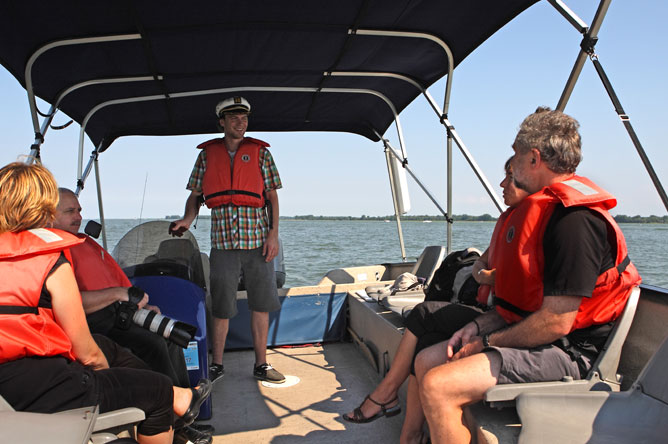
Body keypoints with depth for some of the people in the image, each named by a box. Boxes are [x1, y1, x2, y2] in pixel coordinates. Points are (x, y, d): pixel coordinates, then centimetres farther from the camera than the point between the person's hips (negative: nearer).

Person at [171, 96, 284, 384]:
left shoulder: (260, 152, 9)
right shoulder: (207, 154, 12)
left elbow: (272, 196, 6)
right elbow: (195, 194, 13)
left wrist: (273, 234, -4)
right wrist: (187, 219, -7)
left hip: (257, 238, 0)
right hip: (222, 239, 0)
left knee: (261, 302, 4)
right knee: (221, 305, 5)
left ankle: (261, 364, 15)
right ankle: (216, 364, 19)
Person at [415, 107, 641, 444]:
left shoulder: (574, 218, -21)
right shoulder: (541, 207, 13)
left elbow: (556, 321, -24)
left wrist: (487, 342, -12)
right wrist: (478, 326, 4)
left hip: (568, 353, -10)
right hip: (533, 337, 10)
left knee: (438, 387, -24)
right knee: (426, 362, 7)